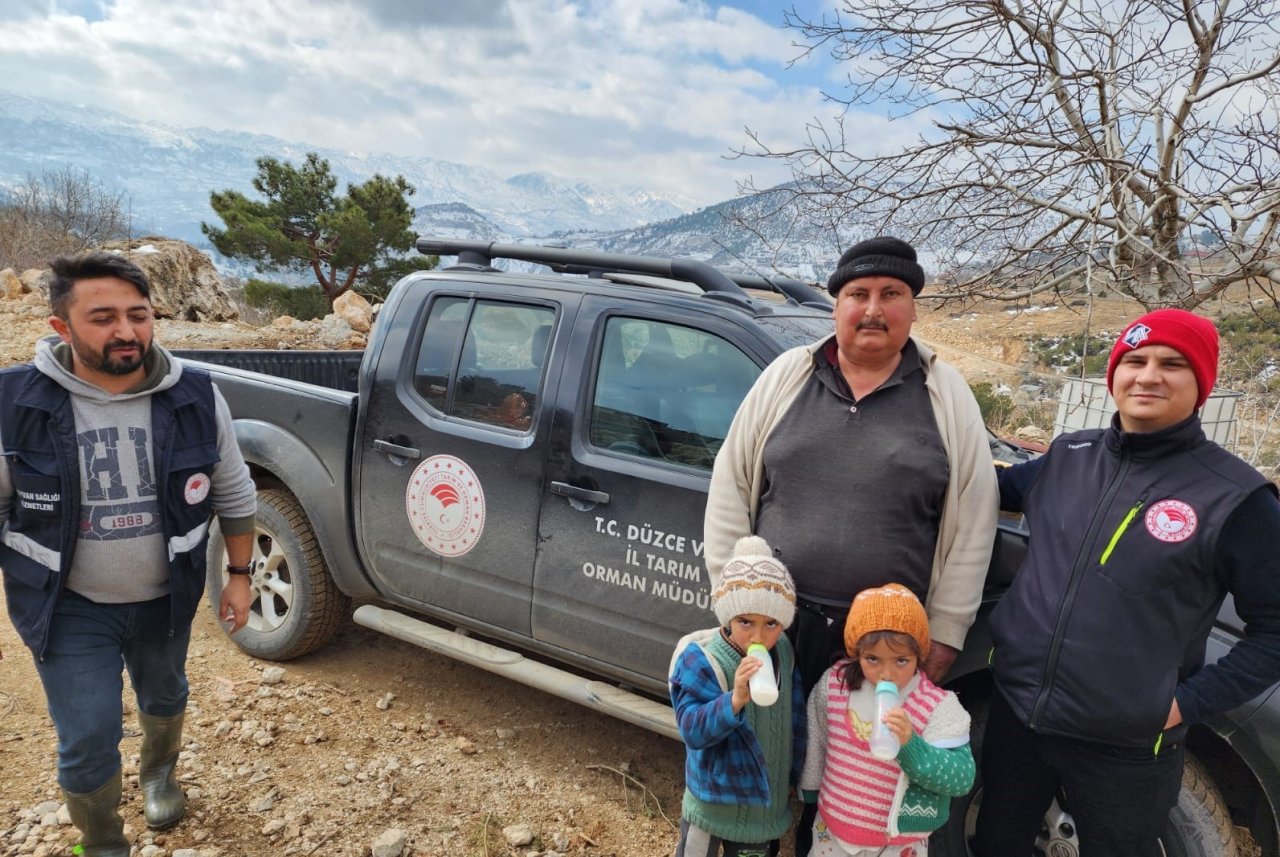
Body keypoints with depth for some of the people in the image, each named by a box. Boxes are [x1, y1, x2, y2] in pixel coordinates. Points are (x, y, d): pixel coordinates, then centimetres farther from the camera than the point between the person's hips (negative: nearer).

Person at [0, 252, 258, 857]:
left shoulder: (196, 398, -15)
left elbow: (235, 495, -3)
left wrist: (239, 575, 2)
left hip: (166, 599, 2)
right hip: (69, 609, -2)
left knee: (164, 698, 26)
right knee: (87, 744, 4)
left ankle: (159, 772, 59)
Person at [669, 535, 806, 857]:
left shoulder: (783, 653, -9)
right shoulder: (700, 659, -25)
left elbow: (795, 717, 5)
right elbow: (691, 730, -32)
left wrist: (792, 773, 13)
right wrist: (735, 699, -47)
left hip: (767, 801, 4)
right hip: (714, 800, -4)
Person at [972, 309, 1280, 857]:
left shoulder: (1235, 497, -12)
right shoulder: (1067, 456, 1)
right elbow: (999, 488, 20)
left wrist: (1189, 703, -14)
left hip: (1124, 749, -4)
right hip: (1015, 713, 4)